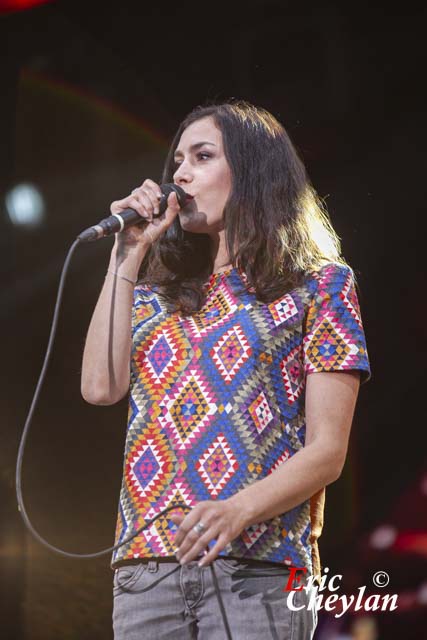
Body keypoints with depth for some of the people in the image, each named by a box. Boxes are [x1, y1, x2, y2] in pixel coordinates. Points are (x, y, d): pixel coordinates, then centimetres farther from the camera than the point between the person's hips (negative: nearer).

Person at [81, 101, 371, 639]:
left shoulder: (319, 284, 6)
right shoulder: (157, 293, 20)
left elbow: (327, 450, -2)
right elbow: (101, 387, 1)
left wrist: (238, 511, -19)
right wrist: (128, 256, 7)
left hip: (256, 569, -4)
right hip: (144, 564, 4)